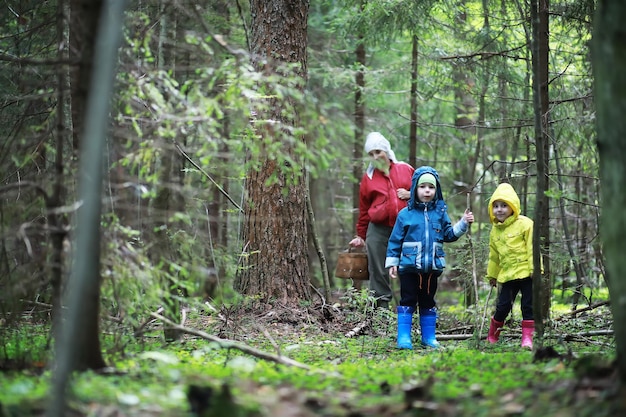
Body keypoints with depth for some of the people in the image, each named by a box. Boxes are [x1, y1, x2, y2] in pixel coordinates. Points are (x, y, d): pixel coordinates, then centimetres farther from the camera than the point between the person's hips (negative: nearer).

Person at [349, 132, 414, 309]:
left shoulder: (406, 170, 10)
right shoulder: (368, 177, 11)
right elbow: (364, 209, 15)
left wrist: (410, 195, -4)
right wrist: (361, 236, 16)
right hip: (378, 230, 1)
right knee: (378, 272, -1)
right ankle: (381, 306, 3)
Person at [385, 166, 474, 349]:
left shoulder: (440, 213, 7)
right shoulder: (406, 214, -2)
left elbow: (449, 234, 11)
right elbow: (395, 240, 1)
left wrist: (463, 224, -2)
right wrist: (392, 262, 0)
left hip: (432, 266, 3)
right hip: (409, 266, -3)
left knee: (428, 302, 11)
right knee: (408, 301, 0)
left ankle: (429, 336, 18)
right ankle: (404, 337, 2)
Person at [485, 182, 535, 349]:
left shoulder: (524, 224, -7)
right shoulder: (495, 230, 11)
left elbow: (532, 248, -10)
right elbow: (494, 255, 22)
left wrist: (535, 269, -15)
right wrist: (492, 274, 25)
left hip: (526, 273, -4)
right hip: (507, 275, 4)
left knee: (528, 306, -1)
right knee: (503, 306, 5)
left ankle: (527, 338, 4)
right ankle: (492, 336, 20)